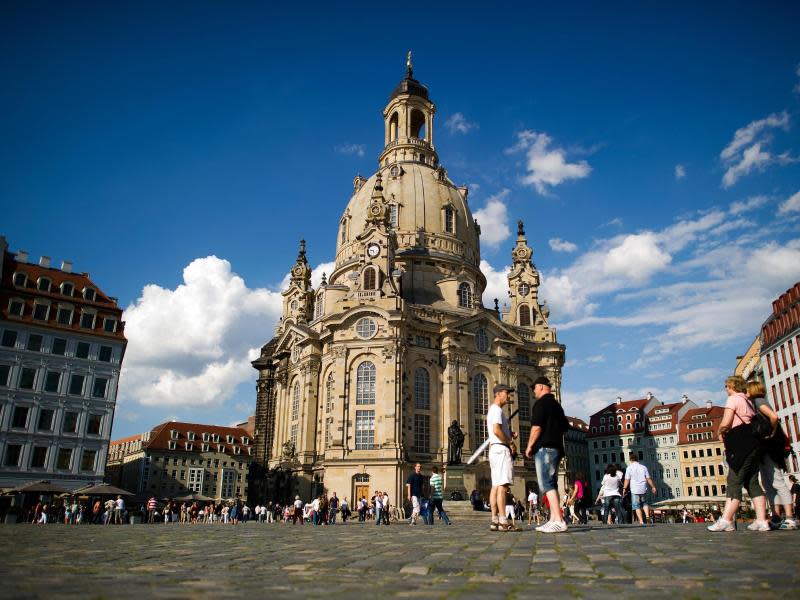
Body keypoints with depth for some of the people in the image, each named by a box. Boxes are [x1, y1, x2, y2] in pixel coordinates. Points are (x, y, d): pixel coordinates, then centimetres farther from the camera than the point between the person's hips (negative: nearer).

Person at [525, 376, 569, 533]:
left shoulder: (541, 403, -8)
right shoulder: (557, 405, 20)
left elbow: (536, 427, -16)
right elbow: (565, 427, 24)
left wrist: (529, 446, -8)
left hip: (544, 448, -10)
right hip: (557, 448, 10)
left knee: (546, 484, -13)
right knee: (550, 483, 12)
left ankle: (558, 521, -20)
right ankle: (553, 520, 11)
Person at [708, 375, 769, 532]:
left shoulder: (733, 399, -4)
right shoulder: (748, 402, 22)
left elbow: (726, 423, -16)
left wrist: (719, 432, 5)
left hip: (741, 445, -9)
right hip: (754, 444, 9)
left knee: (734, 482, -11)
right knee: (752, 482, 7)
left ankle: (726, 520, -13)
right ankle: (761, 521, 2)